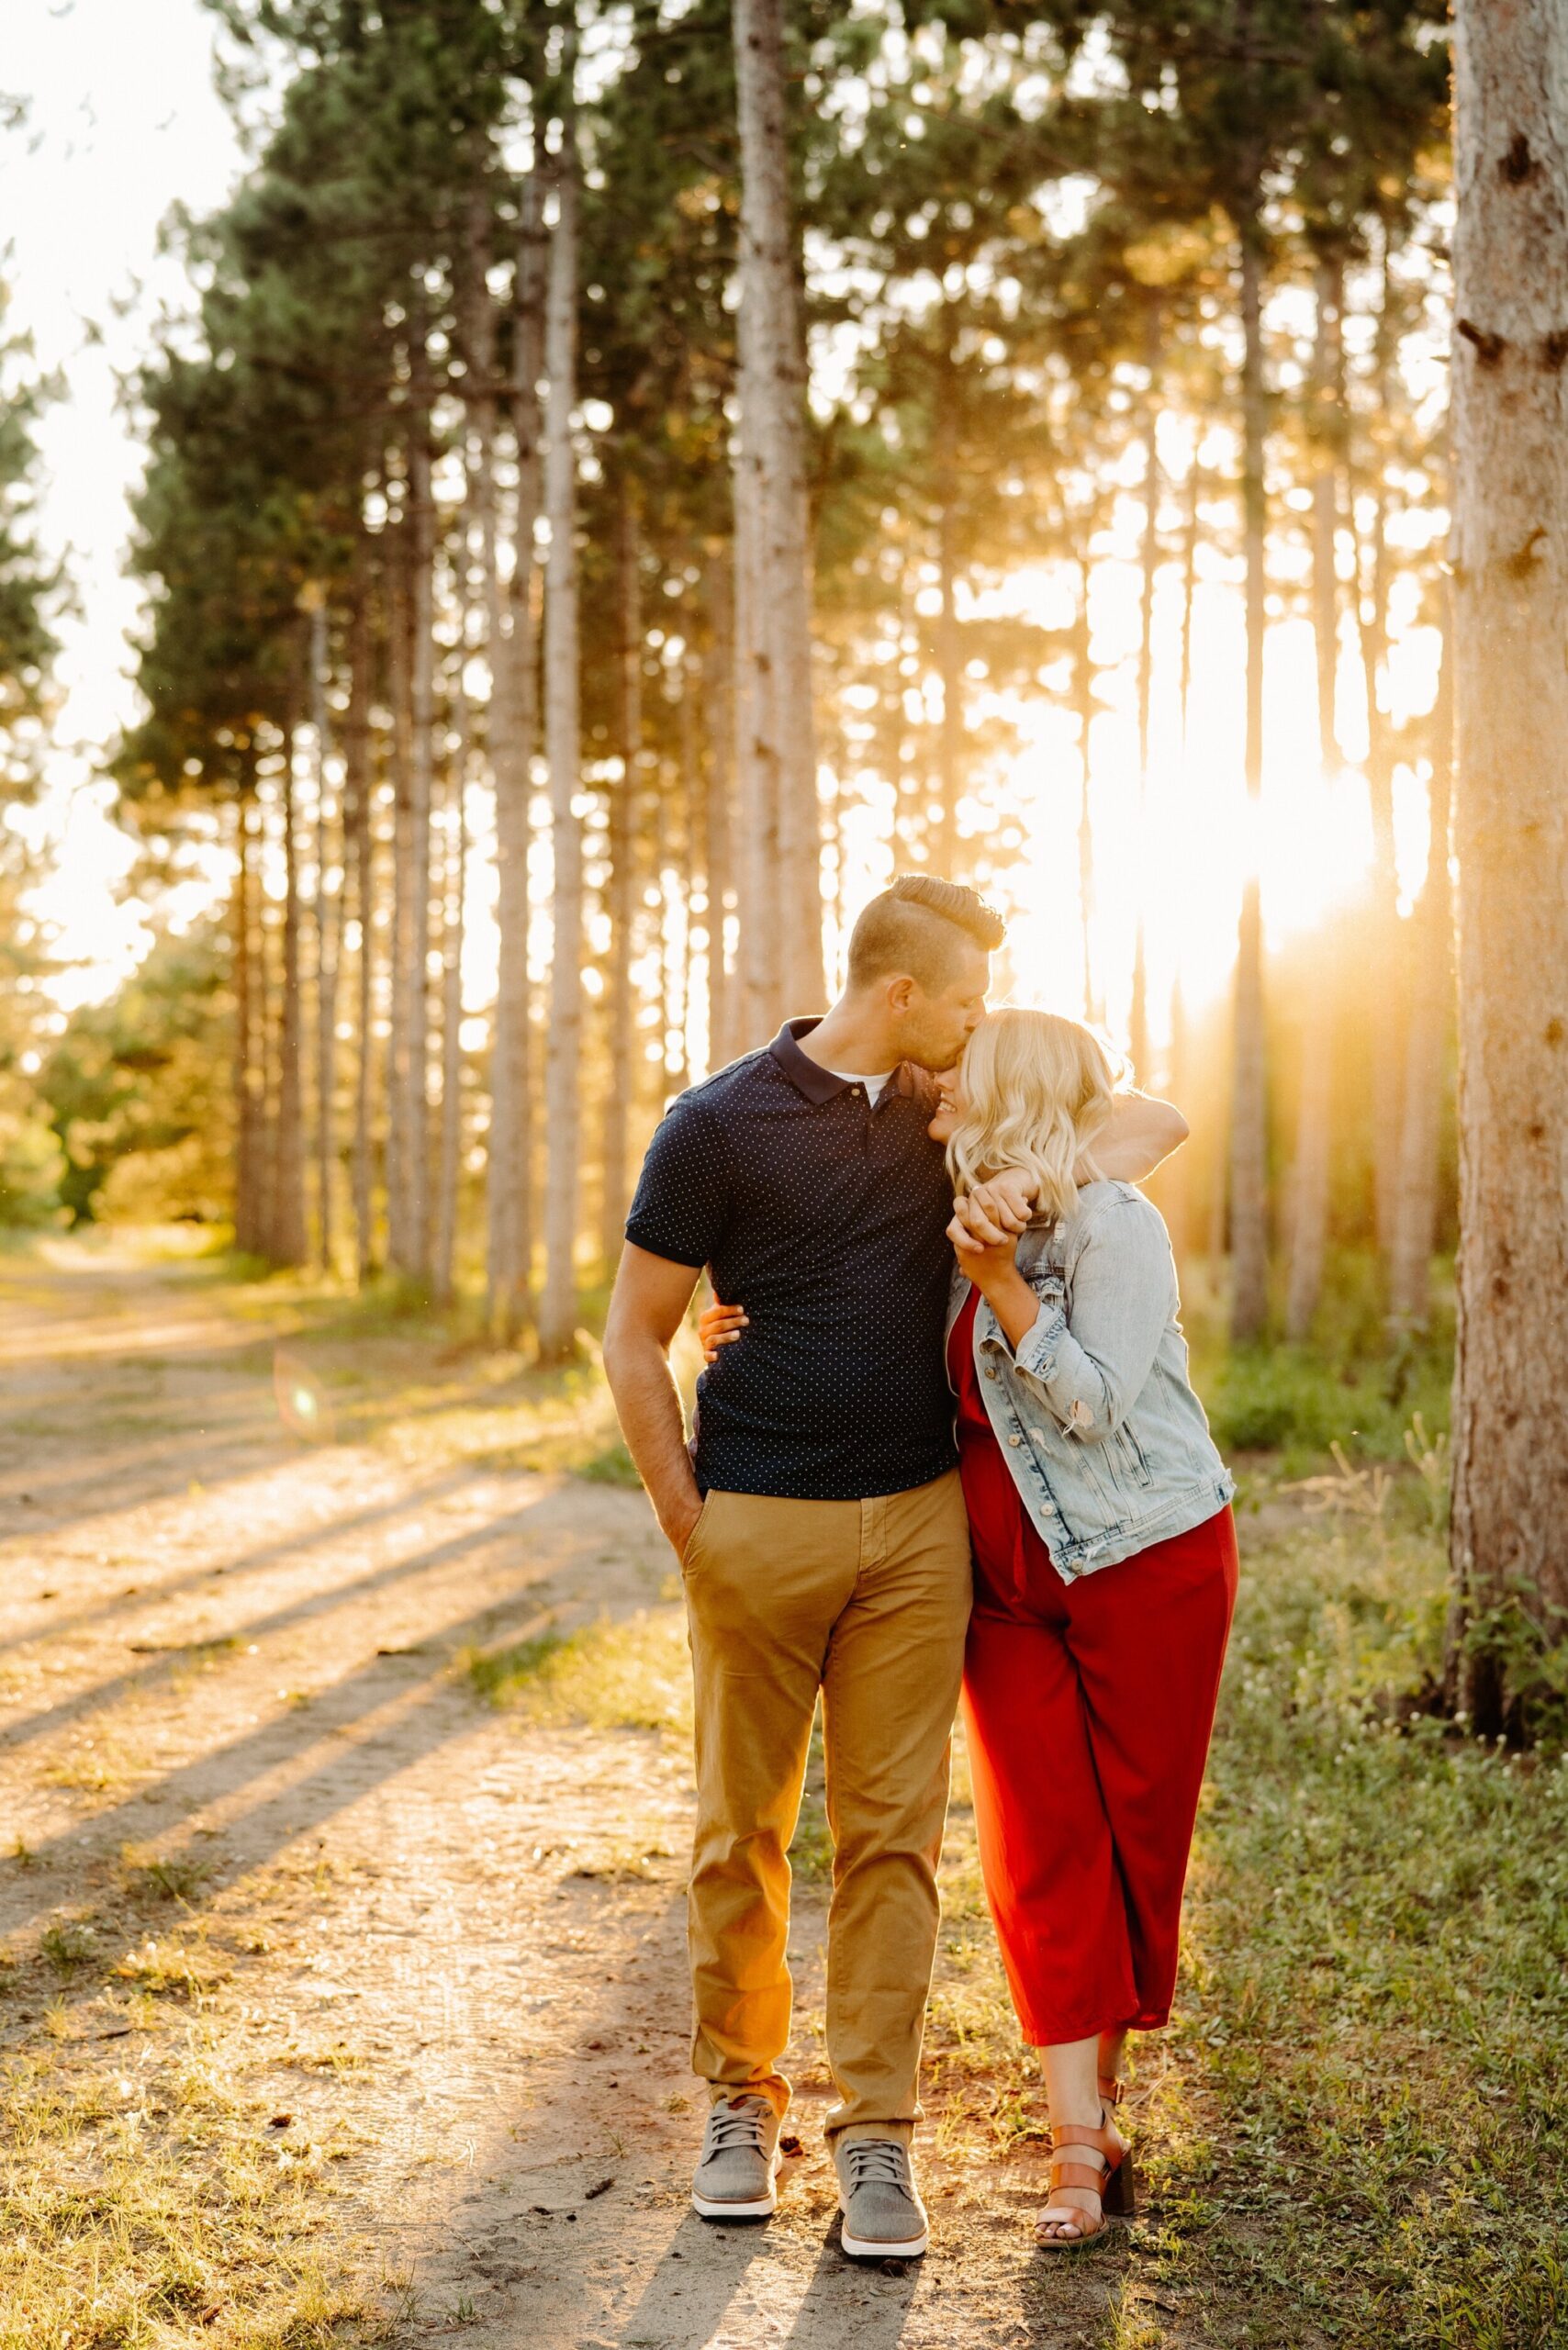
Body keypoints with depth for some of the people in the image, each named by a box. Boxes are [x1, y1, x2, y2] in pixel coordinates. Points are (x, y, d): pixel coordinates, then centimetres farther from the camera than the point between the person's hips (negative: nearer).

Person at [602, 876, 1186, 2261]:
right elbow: (635, 1342, -2)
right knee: (742, 1825, 6)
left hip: (918, 1522, 3)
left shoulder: (949, 1109, 7)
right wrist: (688, 1527, -5)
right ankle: (742, 2099, 24)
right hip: (761, 1524, -3)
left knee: (895, 1831, 3)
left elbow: (1157, 1121, 11)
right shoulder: (719, 1126, -7)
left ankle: (877, 2132, 11)